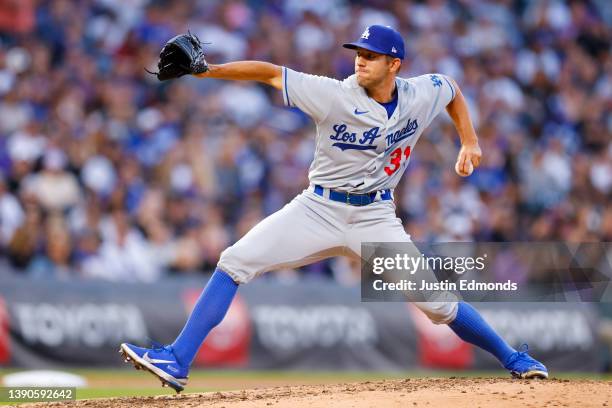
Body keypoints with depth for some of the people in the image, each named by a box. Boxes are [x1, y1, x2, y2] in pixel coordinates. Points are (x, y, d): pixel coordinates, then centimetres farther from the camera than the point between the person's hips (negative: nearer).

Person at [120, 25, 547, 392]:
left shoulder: (422, 95, -6)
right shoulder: (335, 95, -14)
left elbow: (452, 88, 18)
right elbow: (270, 73, -17)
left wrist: (469, 141, 13)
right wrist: (208, 70, -27)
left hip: (375, 218, 1)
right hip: (318, 209, -1)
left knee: (436, 301, -7)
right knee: (235, 262, -15)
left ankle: (511, 358, 17)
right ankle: (177, 362, -15)